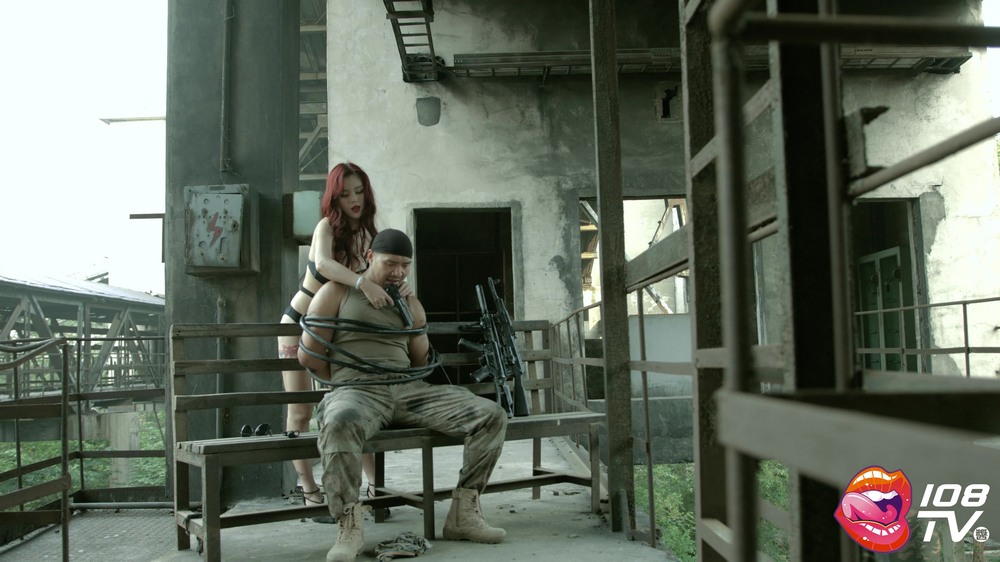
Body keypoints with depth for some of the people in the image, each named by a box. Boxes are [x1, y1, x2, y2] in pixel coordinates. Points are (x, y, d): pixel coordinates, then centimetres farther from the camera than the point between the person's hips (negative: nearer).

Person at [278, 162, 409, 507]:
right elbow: (323, 262, -40)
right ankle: (308, 487, 11)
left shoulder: (367, 233, 0)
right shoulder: (327, 226, -19)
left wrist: (398, 287, -30)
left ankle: (375, 483, 3)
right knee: (301, 412, 0)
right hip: (300, 325, -5)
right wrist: (363, 283, -56)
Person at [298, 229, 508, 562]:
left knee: (492, 416, -12)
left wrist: (395, 381, 10)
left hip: (408, 389, 5)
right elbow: (308, 354, 1)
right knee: (339, 423, -45)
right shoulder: (336, 293, 6)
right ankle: (350, 525, -26)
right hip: (357, 392, -5)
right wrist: (348, 382, 6)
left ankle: (463, 515, -6)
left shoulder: (411, 304, 20)